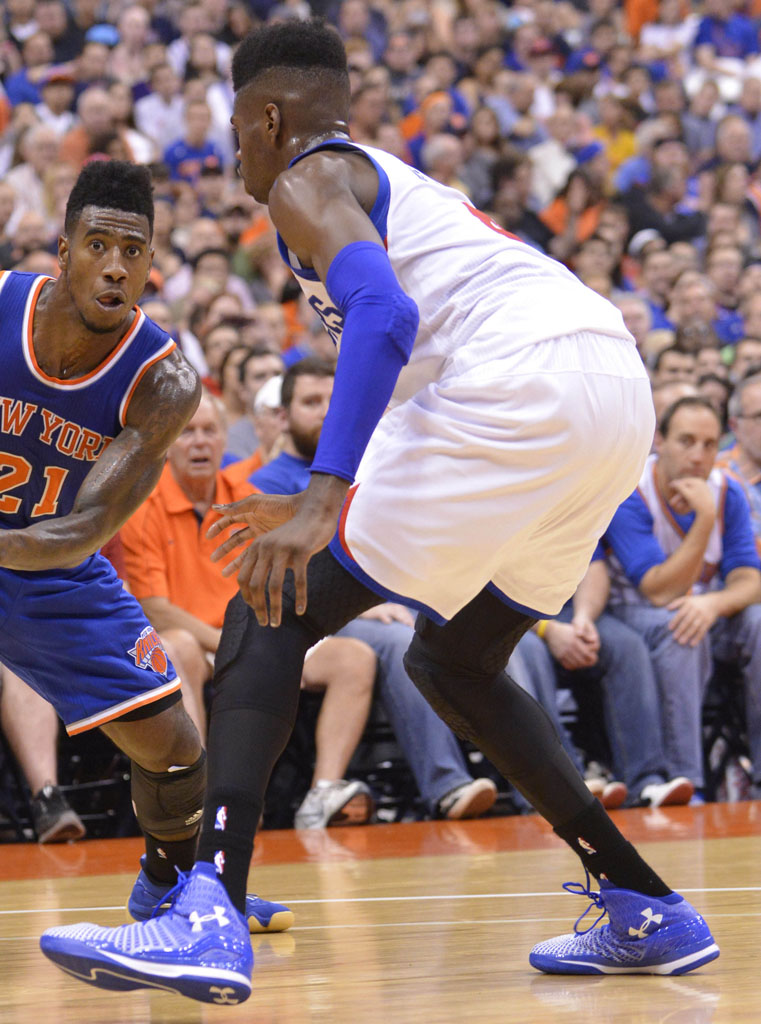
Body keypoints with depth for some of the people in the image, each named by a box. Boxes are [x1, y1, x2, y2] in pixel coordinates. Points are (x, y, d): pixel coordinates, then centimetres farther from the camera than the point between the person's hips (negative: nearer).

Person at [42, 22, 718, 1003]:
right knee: (451, 659, 26)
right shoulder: (395, 183, 35)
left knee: (270, 608, -5)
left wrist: (320, 502, -24)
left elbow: (384, 313, -15)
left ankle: (209, 916, -22)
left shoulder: (308, 182, 6)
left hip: (520, 379, -9)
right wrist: (324, 505, 44)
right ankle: (647, 913, 24)